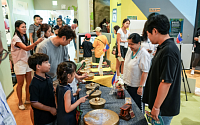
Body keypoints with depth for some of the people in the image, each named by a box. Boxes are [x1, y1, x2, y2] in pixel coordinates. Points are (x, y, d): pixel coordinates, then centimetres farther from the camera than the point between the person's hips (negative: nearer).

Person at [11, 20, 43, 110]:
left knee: (29, 82, 11)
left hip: (27, 61, 8)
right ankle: (20, 103, 18)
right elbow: (26, 48, -32)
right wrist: (36, 42, -44)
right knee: (20, 84, 3)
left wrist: (34, 45, 3)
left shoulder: (24, 37, 10)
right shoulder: (15, 38, -16)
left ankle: (27, 99, 27)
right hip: (20, 63, -7)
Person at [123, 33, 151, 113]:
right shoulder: (129, 50, 4)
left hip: (137, 86, -7)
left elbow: (145, 72, -20)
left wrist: (141, 87, -20)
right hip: (127, 84, 7)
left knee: (138, 108, 9)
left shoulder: (144, 54, -20)